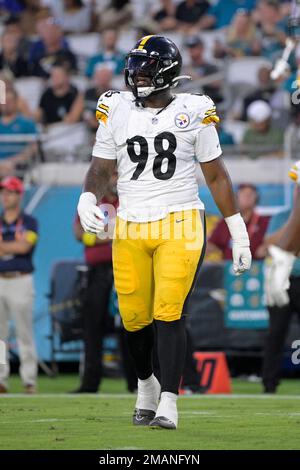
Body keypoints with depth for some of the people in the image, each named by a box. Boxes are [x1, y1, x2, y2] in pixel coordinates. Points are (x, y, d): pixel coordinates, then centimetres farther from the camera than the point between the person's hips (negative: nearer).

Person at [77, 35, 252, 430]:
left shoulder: (194, 113, 1)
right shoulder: (116, 111, 7)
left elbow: (216, 175, 7)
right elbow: (101, 168, 12)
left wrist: (238, 232, 6)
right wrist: (88, 200, -10)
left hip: (180, 225, -3)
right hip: (130, 229, 3)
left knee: (169, 314, -13)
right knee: (135, 318, 4)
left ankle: (168, 405, -11)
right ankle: (146, 385, 30)